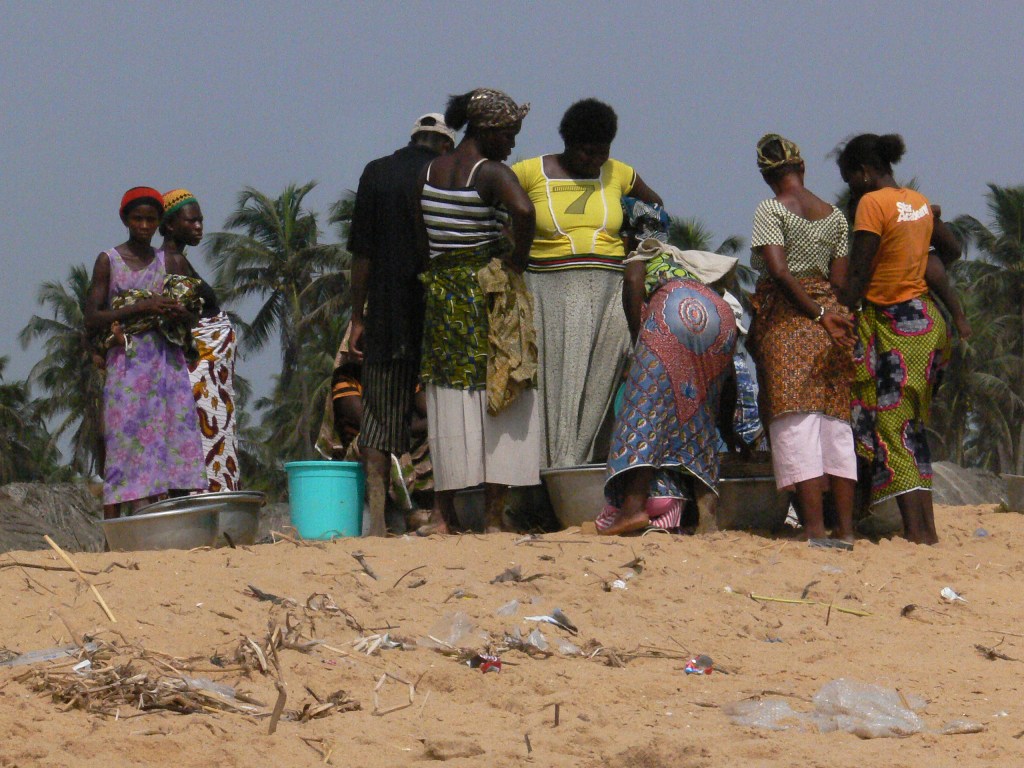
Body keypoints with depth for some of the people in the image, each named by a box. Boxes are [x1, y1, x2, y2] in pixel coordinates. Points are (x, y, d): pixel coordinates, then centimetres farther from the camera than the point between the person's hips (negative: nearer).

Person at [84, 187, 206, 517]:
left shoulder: (171, 263, 13)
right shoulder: (108, 261, 4)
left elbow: (193, 314, 17)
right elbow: (92, 319, -4)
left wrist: (179, 313, -7)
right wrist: (140, 308, -15)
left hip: (168, 363, 3)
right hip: (127, 366, -3)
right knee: (125, 446, -9)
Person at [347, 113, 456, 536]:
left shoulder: (376, 173, 4)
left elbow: (362, 252, 2)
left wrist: (357, 316, 6)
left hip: (387, 315, 1)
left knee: (379, 418, 4)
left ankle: (377, 517, -3)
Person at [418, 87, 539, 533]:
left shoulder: (429, 172, 8)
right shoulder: (490, 173, -11)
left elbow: (419, 236, 10)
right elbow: (523, 210, -29)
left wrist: (435, 270, 14)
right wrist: (518, 259, -15)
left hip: (441, 291, 6)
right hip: (490, 289, -6)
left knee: (449, 400, 8)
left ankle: (446, 515, 8)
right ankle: (494, 516, -5)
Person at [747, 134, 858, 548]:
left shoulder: (770, 210, -5)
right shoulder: (835, 215, 11)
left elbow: (779, 271, -15)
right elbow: (840, 279, 7)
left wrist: (817, 313, -9)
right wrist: (828, 313, 15)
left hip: (785, 318, -5)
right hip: (830, 316, 5)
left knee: (796, 423, -8)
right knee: (836, 421, 7)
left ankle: (816, 529, -15)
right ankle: (846, 529, 3)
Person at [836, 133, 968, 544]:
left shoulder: (872, 203, -12)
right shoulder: (920, 202, 11)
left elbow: (857, 274, -16)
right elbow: (951, 249, 26)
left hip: (889, 323, -8)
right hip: (924, 320, 8)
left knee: (890, 428, -5)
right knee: (912, 429, 15)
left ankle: (915, 529, -12)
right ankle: (927, 525, 13)